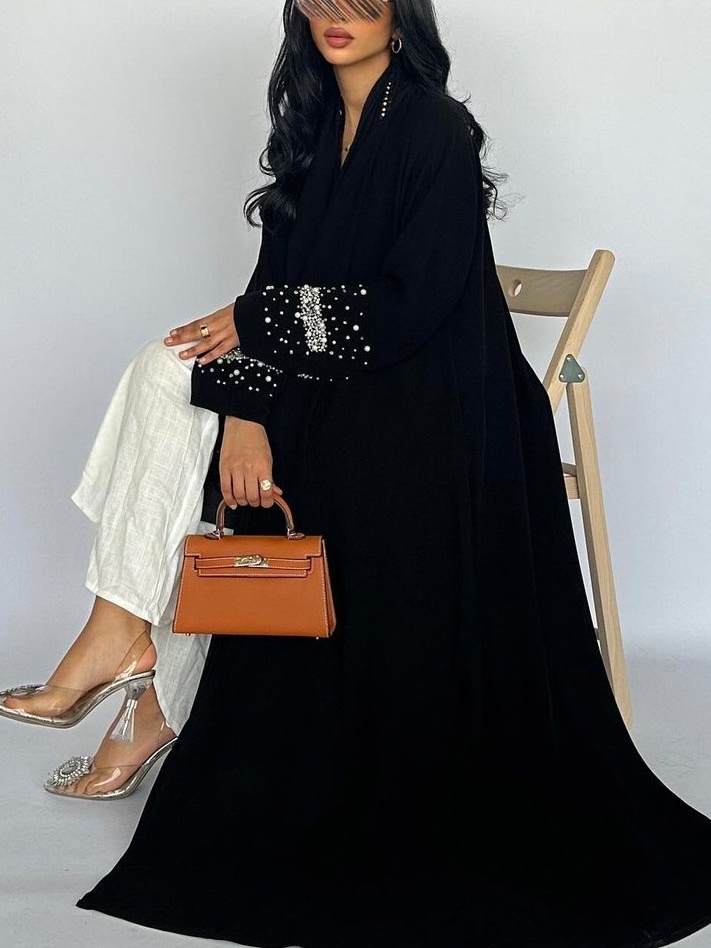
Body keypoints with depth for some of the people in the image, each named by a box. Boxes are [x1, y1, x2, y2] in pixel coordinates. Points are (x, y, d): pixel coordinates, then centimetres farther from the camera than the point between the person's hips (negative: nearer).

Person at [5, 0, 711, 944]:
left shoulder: (436, 130, -12)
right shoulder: (314, 130, 11)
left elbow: (413, 305, -20)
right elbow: (275, 281, 5)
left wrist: (256, 320, -10)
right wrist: (245, 409, -11)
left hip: (425, 431, -7)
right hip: (322, 419, 7)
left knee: (409, 645, -5)